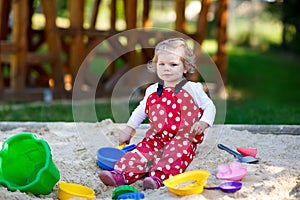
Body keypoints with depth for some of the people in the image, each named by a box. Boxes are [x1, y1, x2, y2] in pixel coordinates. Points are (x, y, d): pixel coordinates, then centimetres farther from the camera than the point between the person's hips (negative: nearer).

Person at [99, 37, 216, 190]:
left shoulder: (192, 89, 2)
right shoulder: (152, 91, 14)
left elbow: (209, 106, 6)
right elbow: (141, 110, 28)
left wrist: (203, 123, -13)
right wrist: (128, 129, 25)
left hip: (183, 139, -4)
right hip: (157, 138, 4)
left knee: (174, 155, -33)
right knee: (141, 152, -19)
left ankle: (158, 176, -52)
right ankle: (121, 174, -35)